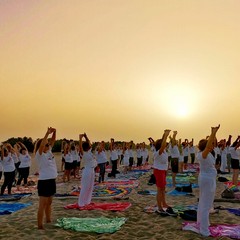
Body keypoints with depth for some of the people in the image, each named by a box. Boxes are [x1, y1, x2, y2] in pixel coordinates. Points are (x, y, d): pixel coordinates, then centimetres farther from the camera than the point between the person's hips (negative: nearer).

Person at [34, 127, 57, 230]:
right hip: (44, 181, -8)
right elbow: (41, 145, -30)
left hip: (52, 180, 8)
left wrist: (54, 132, -9)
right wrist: (47, 133, -33)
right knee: (42, 204, -3)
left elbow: (53, 141, 8)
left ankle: (49, 220, 32)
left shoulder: (49, 152, 8)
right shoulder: (39, 154, -12)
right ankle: (40, 225, 3)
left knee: (49, 202, 19)